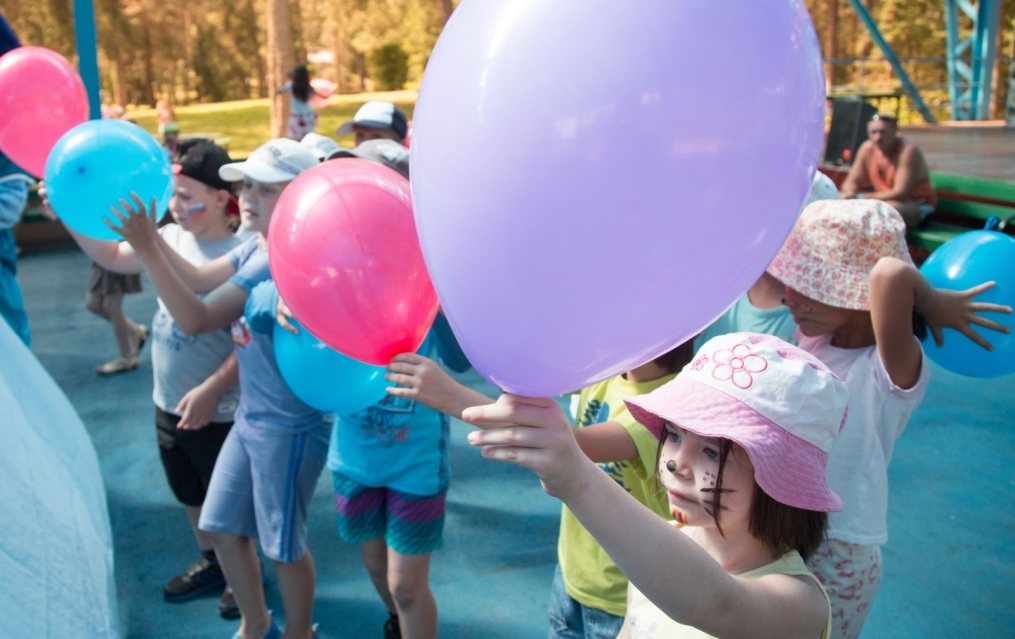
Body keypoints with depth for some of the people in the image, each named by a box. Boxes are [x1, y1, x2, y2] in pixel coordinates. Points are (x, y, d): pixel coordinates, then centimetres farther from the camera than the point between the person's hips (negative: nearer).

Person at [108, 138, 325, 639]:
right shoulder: (256, 247, 3)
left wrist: (146, 250, -27)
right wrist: (150, 233, -1)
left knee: (282, 545, 10)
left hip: (289, 428, -9)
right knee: (222, 528, 18)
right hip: (250, 417, 9)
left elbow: (197, 319, -25)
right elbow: (198, 279, 9)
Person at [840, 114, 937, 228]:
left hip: (917, 205, -6)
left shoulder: (908, 151, -20)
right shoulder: (867, 148, -3)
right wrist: (850, 194, -23)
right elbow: (851, 182, 3)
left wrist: (861, 197, -31)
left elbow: (900, 193, -26)